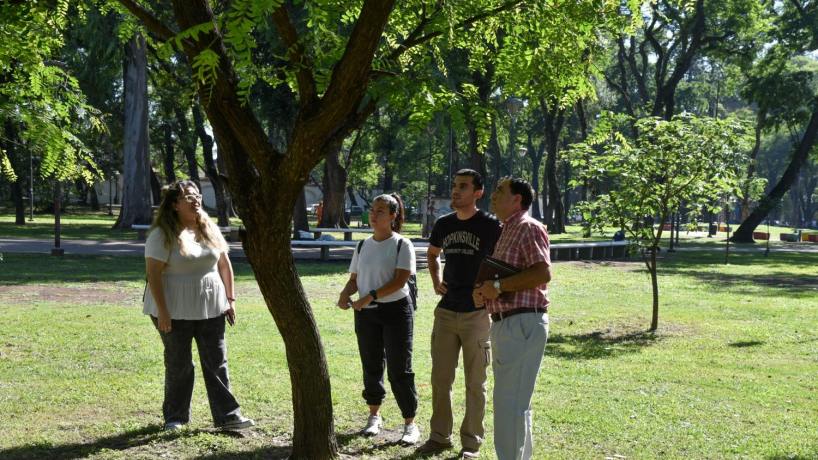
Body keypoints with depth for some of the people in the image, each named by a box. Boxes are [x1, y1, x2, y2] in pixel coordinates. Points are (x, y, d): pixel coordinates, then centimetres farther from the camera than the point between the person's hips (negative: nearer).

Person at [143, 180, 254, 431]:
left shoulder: (210, 230, 8)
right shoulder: (162, 235, -10)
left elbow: (224, 264, 14)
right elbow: (153, 274, -14)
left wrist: (230, 299, 9)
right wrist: (162, 312, -18)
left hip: (211, 308, 5)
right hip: (176, 311, -5)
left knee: (217, 363, 3)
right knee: (179, 365, 5)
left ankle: (227, 415, 7)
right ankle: (175, 417, 19)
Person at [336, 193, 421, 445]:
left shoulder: (402, 245, -7)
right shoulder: (363, 246, 10)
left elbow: (400, 280, -16)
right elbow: (354, 279, 13)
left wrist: (369, 297, -23)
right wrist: (345, 294, -9)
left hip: (396, 309, -5)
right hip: (366, 313, 5)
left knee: (399, 369, -4)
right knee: (371, 365, 12)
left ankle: (410, 424, 4)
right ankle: (374, 416, 27)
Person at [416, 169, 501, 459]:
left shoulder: (490, 226, -8)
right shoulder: (444, 224, 7)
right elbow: (432, 254, 26)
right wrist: (435, 280, 10)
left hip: (477, 312, -5)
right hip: (446, 310, 5)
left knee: (475, 383, 4)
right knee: (440, 379, 10)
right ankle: (440, 436, 23)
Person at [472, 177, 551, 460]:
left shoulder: (528, 228, -9)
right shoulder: (506, 232, 20)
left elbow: (543, 273, -22)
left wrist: (498, 286, -18)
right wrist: (484, 293, 8)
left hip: (522, 324, -10)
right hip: (505, 323, 10)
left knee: (509, 403, -10)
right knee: (516, 401, 16)